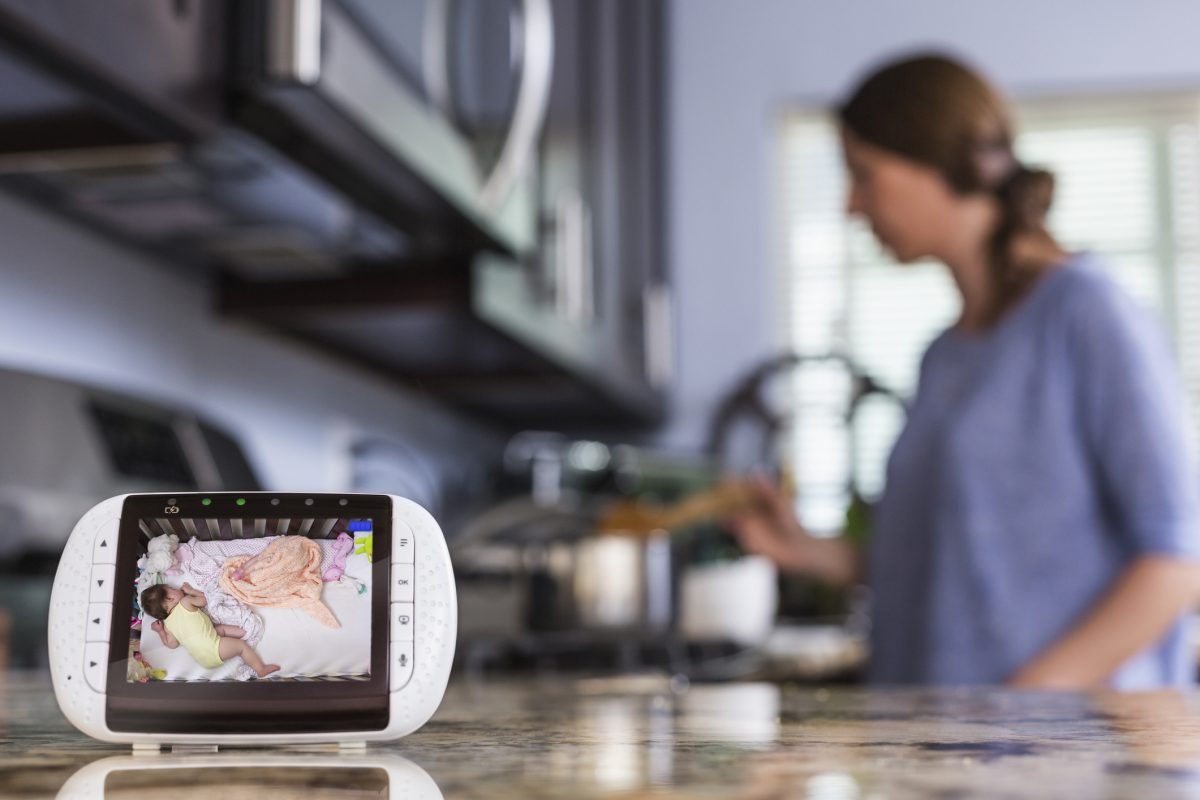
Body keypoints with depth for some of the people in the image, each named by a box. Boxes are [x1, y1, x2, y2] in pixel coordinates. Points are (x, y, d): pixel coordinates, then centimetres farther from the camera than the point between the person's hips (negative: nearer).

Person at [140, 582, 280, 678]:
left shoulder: (167, 623, 9)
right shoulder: (185, 602, -6)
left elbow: (172, 644, 8)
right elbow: (205, 599, 10)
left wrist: (160, 631, 14)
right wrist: (190, 590, 23)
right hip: (212, 648, -7)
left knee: (221, 628, 22)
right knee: (242, 645, 5)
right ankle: (261, 669, 4)